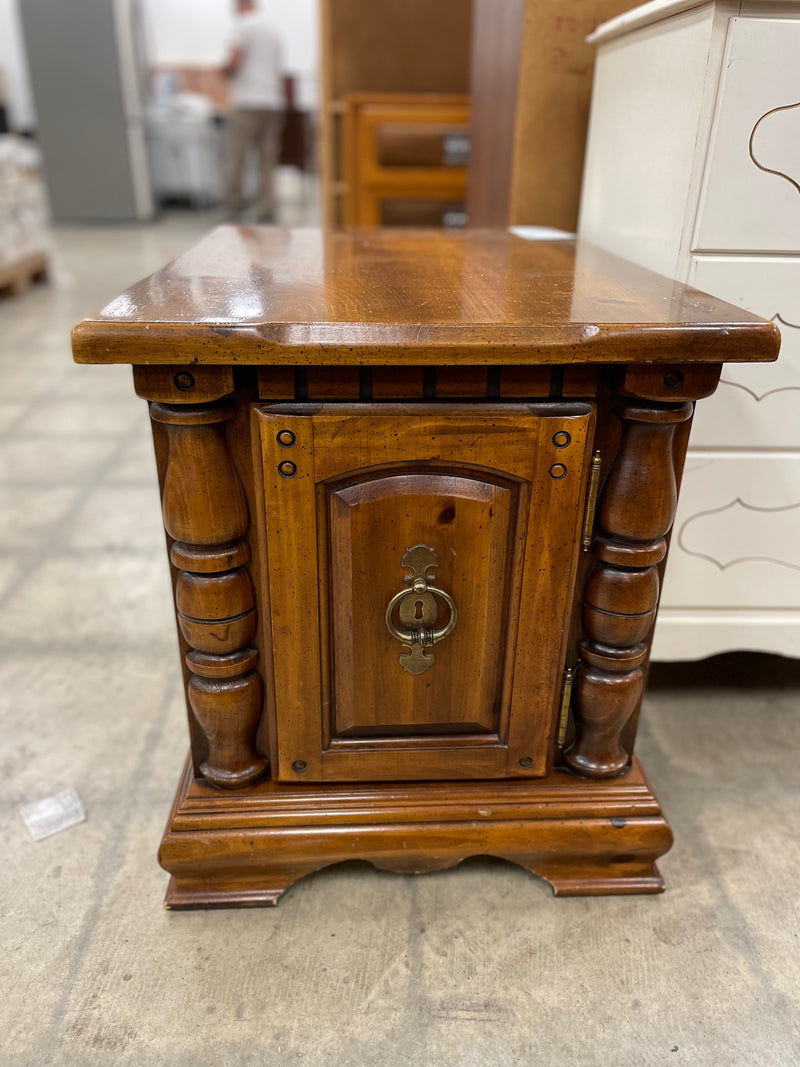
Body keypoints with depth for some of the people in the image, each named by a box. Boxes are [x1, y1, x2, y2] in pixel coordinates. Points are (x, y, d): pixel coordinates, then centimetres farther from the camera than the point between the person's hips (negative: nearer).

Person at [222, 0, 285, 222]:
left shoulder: (244, 25, -1)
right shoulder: (275, 31, 19)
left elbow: (234, 62, -9)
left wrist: (224, 71, 9)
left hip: (247, 102, -6)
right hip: (273, 103, 6)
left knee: (237, 156, -1)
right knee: (268, 161, 4)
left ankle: (234, 205, 0)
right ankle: (267, 211, 1)